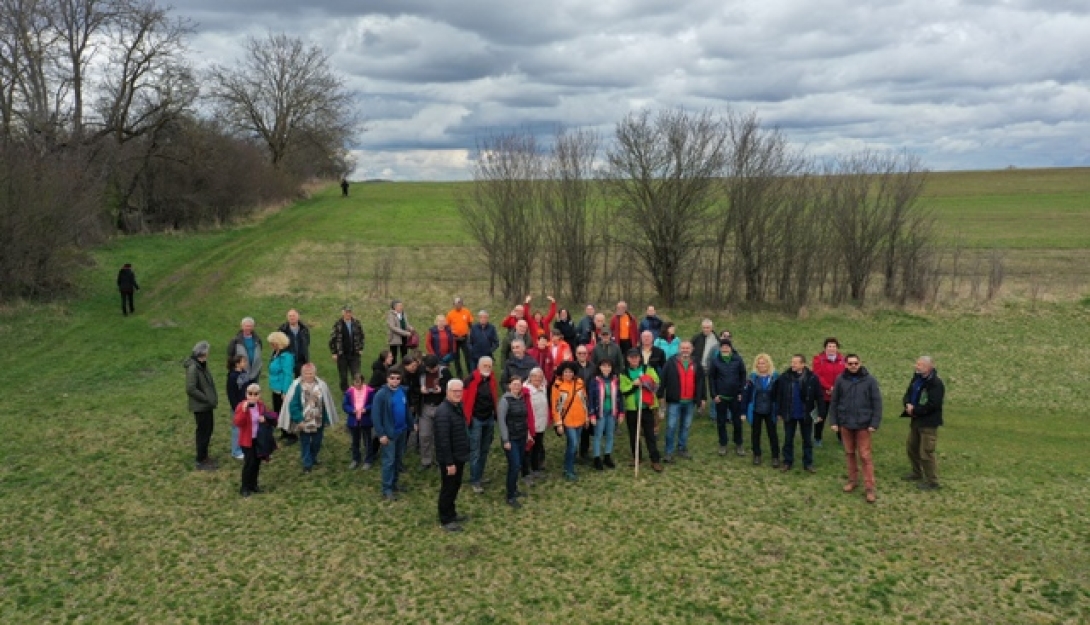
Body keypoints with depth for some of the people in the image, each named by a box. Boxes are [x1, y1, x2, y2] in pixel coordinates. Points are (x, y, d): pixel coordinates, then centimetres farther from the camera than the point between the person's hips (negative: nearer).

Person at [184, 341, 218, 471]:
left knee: (208, 430, 18)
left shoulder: (202, 365, 5)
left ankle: (204, 456, 32)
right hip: (200, 406, -9)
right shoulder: (193, 368, -23)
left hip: (206, 405, 9)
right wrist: (207, 399, -20)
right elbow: (191, 389, -26)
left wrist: (213, 397, 6)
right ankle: (200, 462, 14)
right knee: (203, 432, 2)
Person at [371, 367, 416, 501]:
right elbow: (375, 415, -18)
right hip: (389, 433, -6)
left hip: (402, 431, 7)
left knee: (398, 459, 17)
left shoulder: (402, 391, 0)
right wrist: (381, 433, -20)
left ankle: (394, 484, 32)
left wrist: (411, 424, 16)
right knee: (389, 461, -1)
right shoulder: (381, 394, -18)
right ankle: (387, 490, 9)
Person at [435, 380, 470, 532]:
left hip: (459, 456, 9)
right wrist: (449, 462, -25)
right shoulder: (443, 412, -25)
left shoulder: (458, 407, 6)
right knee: (448, 488, 4)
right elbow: (443, 440, -27)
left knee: (455, 486, 21)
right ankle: (445, 520, 16)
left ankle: (452, 513, 36)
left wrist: (465, 452, 17)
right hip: (449, 458, -9)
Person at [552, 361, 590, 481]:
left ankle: (570, 467, 29)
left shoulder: (579, 382, 0)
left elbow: (584, 400, 11)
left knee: (574, 444, 14)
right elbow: (556, 406, -10)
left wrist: (587, 415, 13)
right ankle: (568, 471, 3)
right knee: (573, 443, -10)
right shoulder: (558, 385, -13)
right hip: (567, 420, -5)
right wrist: (558, 423, -12)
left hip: (579, 419, 5)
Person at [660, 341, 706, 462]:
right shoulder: (671, 362, -4)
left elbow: (700, 382, 10)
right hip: (674, 401, -3)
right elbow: (663, 380, -6)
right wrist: (660, 395, -10)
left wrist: (701, 398, 8)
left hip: (690, 402, 4)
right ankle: (669, 452, 6)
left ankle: (682, 448, 27)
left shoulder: (696, 364, 7)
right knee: (671, 427, -3)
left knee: (686, 426, 13)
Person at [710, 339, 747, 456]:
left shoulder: (737, 359, -6)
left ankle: (738, 444, 23)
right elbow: (711, 378, -2)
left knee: (737, 421, 9)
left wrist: (741, 392, -3)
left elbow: (743, 376, 1)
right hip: (720, 397, 0)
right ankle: (723, 444, 23)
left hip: (735, 397, 0)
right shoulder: (715, 360, -7)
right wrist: (714, 394, -6)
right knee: (721, 422, 9)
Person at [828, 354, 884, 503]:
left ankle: (870, 487, 4)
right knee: (849, 453, 14)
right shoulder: (840, 380, -1)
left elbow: (877, 403, -4)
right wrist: (833, 421, 1)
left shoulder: (869, 380, -6)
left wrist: (875, 423, -10)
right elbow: (834, 402, 5)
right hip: (845, 423, 3)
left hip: (863, 424, -3)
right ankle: (853, 480, 29)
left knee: (865, 456, -2)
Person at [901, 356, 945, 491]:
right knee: (911, 447, 22)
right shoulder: (917, 377, 5)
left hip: (929, 423, -9)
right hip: (916, 420, 9)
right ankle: (917, 473, 41)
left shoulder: (936, 383, -20)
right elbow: (908, 393, 11)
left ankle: (932, 482, 10)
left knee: (926, 453, -4)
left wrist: (914, 410, -17)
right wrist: (908, 404, -10)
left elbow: (931, 405, -25)